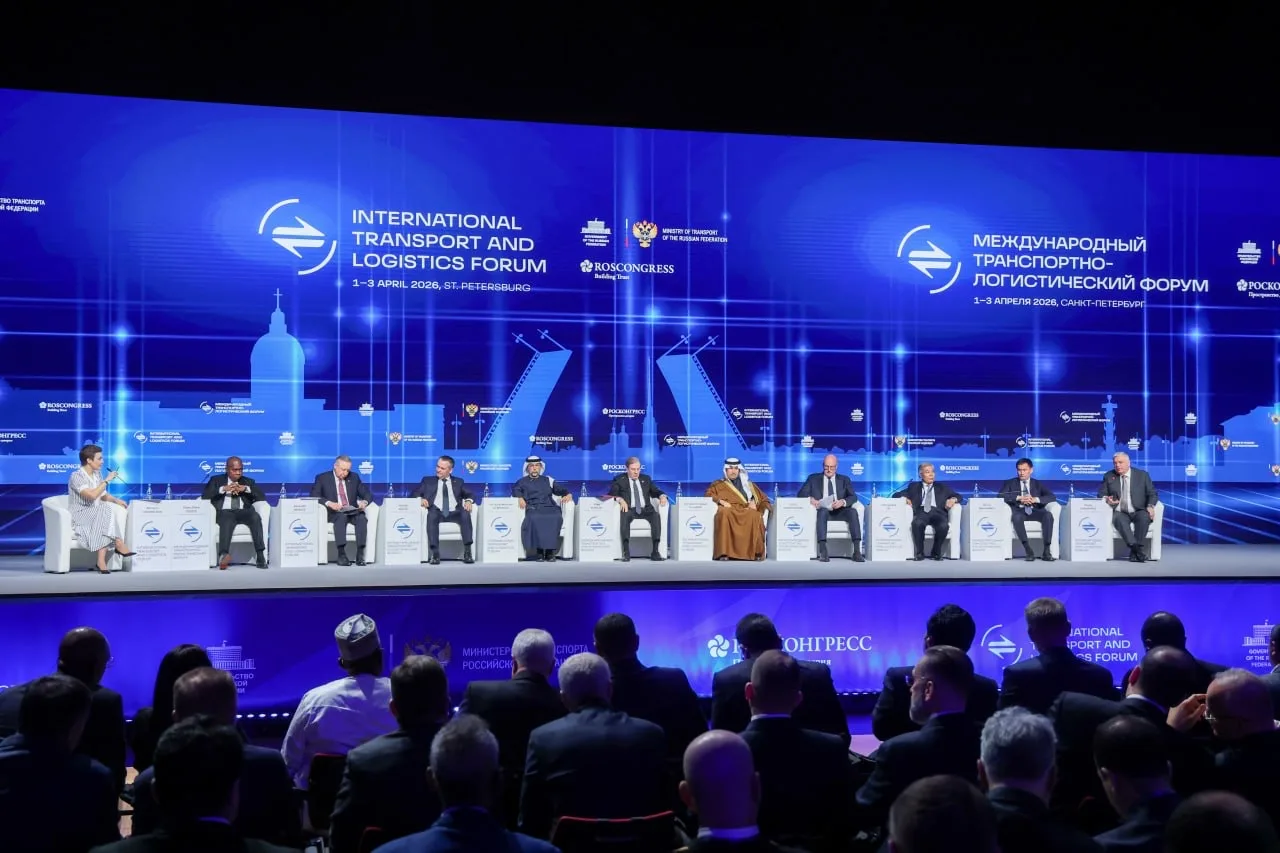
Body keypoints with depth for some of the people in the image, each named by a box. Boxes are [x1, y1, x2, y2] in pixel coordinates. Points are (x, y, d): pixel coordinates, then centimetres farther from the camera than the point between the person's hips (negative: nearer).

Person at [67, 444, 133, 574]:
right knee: (106, 510, -34)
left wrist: (116, 500, 2)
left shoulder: (97, 474, 11)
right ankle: (119, 545, -24)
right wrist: (107, 480, -19)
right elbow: (92, 495, -26)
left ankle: (102, 561, -34)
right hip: (80, 517, -6)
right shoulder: (76, 476, -13)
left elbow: (103, 495, 21)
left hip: (96, 515, 6)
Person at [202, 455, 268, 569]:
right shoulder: (216, 480, 21)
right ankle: (223, 556, -57)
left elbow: (262, 497, 10)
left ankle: (261, 557, -37)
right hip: (224, 512, -2)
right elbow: (205, 496, 5)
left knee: (255, 516, -33)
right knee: (227, 519, -38)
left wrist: (245, 488, -3)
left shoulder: (249, 482, 24)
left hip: (243, 512, 2)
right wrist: (224, 489, -6)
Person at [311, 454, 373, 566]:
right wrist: (329, 503, -23)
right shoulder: (322, 478, 6)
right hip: (334, 513, -3)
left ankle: (360, 554, -33)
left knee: (362, 518, -31)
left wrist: (364, 502, -10)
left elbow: (367, 494, 15)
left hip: (353, 511, 3)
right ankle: (341, 554, -38)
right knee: (341, 517, -37)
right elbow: (314, 496, -6)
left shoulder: (354, 477, 16)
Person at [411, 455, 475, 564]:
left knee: (466, 513, -33)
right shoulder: (428, 481, 21)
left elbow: (470, 495, 15)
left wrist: (469, 501, -9)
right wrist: (420, 499, -9)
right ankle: (435, 553, -42)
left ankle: (467, 552, -36)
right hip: (437, 512, -1)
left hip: (454, 513, 1)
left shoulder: (458, 481, 24)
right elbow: (413, 495, 14)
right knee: (432, 514, -37)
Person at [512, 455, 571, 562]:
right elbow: (515, 490, 5)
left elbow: (561, 490, 21)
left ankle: (550, 551, -33)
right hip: (533, 509, -1)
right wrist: (520, 498, -15)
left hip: (550, 507, 1)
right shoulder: (522, 481, 24)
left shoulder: (548, 480, 29)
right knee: (534, 519, -37)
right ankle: (540, 551, -36)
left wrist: (568, 494, 0)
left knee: (556, 517, -33)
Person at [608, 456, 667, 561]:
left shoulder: (646, 478, 23)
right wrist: (620, 499, -22)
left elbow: (655, 491, 18)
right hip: (629, 509, -3)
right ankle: (626, 552, -42)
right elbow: (612, 493, 0)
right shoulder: (619, 480, 12)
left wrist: (662, 496, -6)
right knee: (625, 516, -37)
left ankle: (655, 551, -34)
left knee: (656, 515, -30)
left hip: (645, 509, 3)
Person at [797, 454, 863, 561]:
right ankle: (823, 551, -47)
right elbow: (801, 494, 6)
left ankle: (857, 551, -37)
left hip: (839, 512, 1)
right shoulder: (813, 478, 15)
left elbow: (853, 497, 4)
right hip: (822, 511, -1)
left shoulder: (844, 480, 18)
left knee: (853, 511, -30)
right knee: (823, 510, -37)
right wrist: (810, 499, -17)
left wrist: (843, 502, -18)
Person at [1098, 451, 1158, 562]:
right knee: (1119, 519, -34)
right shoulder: (1108, 476, 12)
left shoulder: (1142, 475, 9)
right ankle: (1137, 549, -47)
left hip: (1138, 512, 0)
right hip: (1120, 513, 0)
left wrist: (1150, 506, -14)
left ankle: (1135, 553, -34)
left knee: (1144, 516, -34)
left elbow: (1152, 494, 7)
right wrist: (1106, 499, -12)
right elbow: (1101, 494, 12)